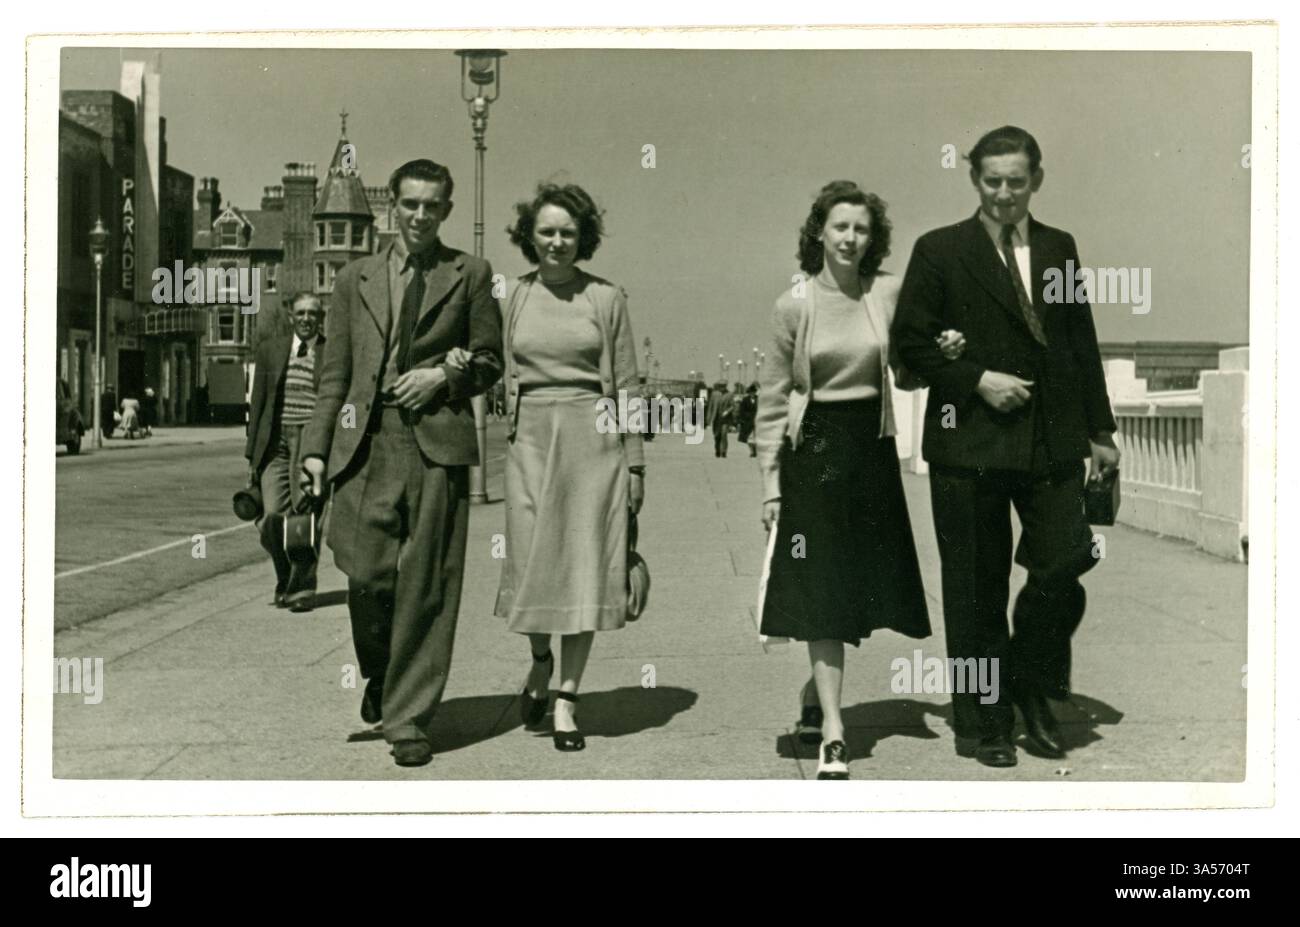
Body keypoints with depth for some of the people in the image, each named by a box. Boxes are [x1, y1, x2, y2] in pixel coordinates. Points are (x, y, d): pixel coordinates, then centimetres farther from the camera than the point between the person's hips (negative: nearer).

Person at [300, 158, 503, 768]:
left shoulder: (470, 276, 11)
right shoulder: (356, 279, 16)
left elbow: (489, 362, 14)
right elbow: (335, 373, 14)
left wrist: (445, 375, -6)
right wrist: (316, 446, 5)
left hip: (438, 442, -1)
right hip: (366, 442, 2)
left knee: (426, 587, -2)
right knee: (368, 577, -4)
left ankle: (409, 718, 8)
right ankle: (379, 676, 26)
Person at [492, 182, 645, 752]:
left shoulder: (607, 298, 3)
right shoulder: (516, 298, 9)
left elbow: (626, 384, 4)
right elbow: (506, 379, 13)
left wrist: (634, 462, 1)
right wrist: (504, 443, 8)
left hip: (592, 439, -1)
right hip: (530, 438, 2)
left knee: (583, 567, -1)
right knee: (531, 562, 0)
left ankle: (566, 701, 8)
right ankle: (540, 661, 29)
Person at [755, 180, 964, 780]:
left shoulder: (889, 292, 2)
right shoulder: (794, 305, -3)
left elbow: (906, 376, 13)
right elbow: (773, 399, 0)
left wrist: (942, 355, -9)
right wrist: (770, 482, -3)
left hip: (873, 448, 3)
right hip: (815, 447, -3)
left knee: (867, 584, 9)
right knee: (821, 588, -6)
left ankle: (817, 692, 33)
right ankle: (832, 734, -5)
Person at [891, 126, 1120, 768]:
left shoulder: (1059, 248, 12)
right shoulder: (939, 250, 0)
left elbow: (1083, 343, 14)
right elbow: (910, 341, -3)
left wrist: (1099, 431, 12)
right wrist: (978, 380, -13)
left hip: (1052, 441, 3)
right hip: (971, 443, -3)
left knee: (1065, 566, -2)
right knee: (976, 590, 5)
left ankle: (1032, 690, 24)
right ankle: (982, 723, 20)